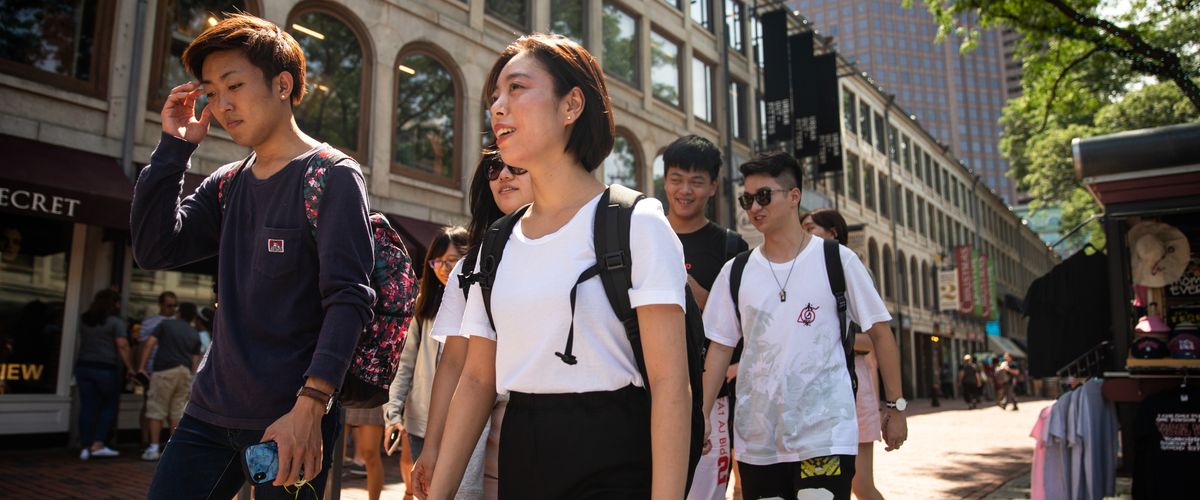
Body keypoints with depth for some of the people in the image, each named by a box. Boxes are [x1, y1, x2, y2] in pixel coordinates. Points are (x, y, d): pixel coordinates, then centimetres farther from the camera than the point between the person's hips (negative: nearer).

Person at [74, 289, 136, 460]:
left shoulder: (84, 320, 12)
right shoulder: (116, 322, -7)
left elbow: (83, 342, 24)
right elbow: (122, 346, -13)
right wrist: (130, 368, -10)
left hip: (83, 367, 5)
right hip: (106, 368, -5)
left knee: (88, 407, 6)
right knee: (110, 405, 7)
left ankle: (86, 447, 6)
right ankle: (98, 444, 0)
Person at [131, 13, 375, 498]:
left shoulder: (332, 176, -8)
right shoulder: (225, 184, 13)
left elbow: (348, 298, -16)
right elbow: (154, 249, 3)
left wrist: (310, 405, -24)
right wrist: (174, 146, 1)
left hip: (289, 421, -6)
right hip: (210, 411, 6)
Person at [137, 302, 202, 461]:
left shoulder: (165, 324, 9)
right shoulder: (195, 335, 17)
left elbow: (148, 344, -2)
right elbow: (195, 361, 12)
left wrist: (141, 367, -2)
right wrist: (191, 378, 18)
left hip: (164, 370, -3)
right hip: (185, 372, 3)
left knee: (157, 410, 2)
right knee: (178, 411, 9)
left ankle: (153, 448, -1)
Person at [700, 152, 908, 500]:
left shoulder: (837, 260, -2)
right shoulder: (736, 272, 5)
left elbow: (879, 332, 3)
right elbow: (720, 349, 6)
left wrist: (896, 407, 2)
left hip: (825, 433, -3)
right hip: (755, 440, 3)